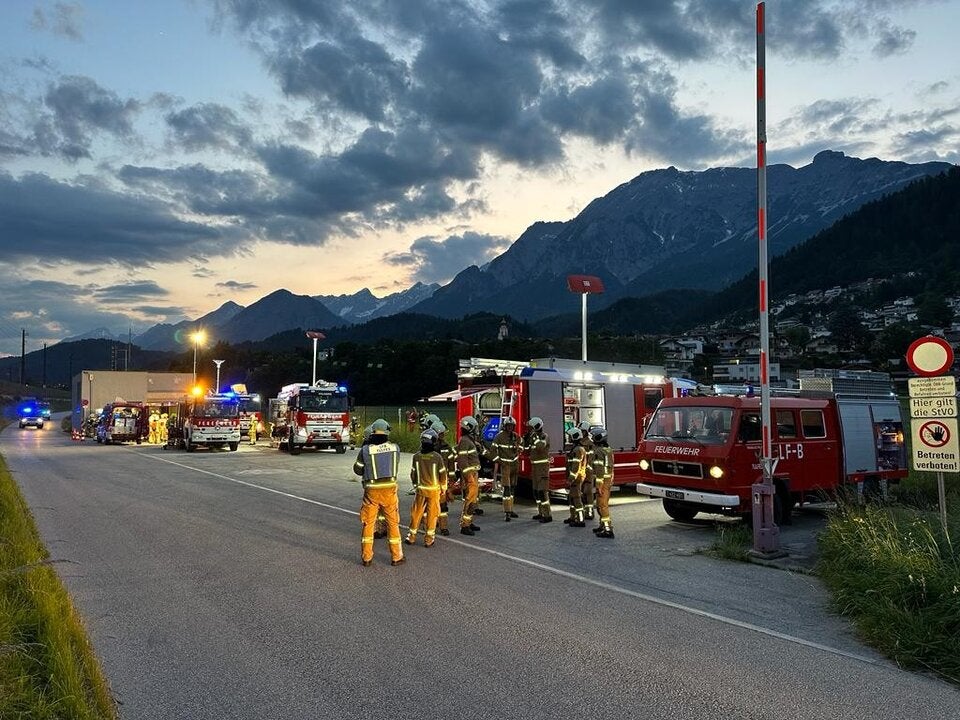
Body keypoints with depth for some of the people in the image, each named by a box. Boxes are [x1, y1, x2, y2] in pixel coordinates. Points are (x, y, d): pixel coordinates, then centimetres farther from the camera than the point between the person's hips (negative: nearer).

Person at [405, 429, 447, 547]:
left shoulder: (417, 456, -8)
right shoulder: (437, 457, -15)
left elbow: (413, 473, 2)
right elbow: (443, 474, -8)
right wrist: (443, 488, 8)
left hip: (421, 488, 2)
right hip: (434, 489, -2)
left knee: (416, 513, 13)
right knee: (432, 514, 8)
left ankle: (412, 536, 21)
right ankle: (429, 538, 13)